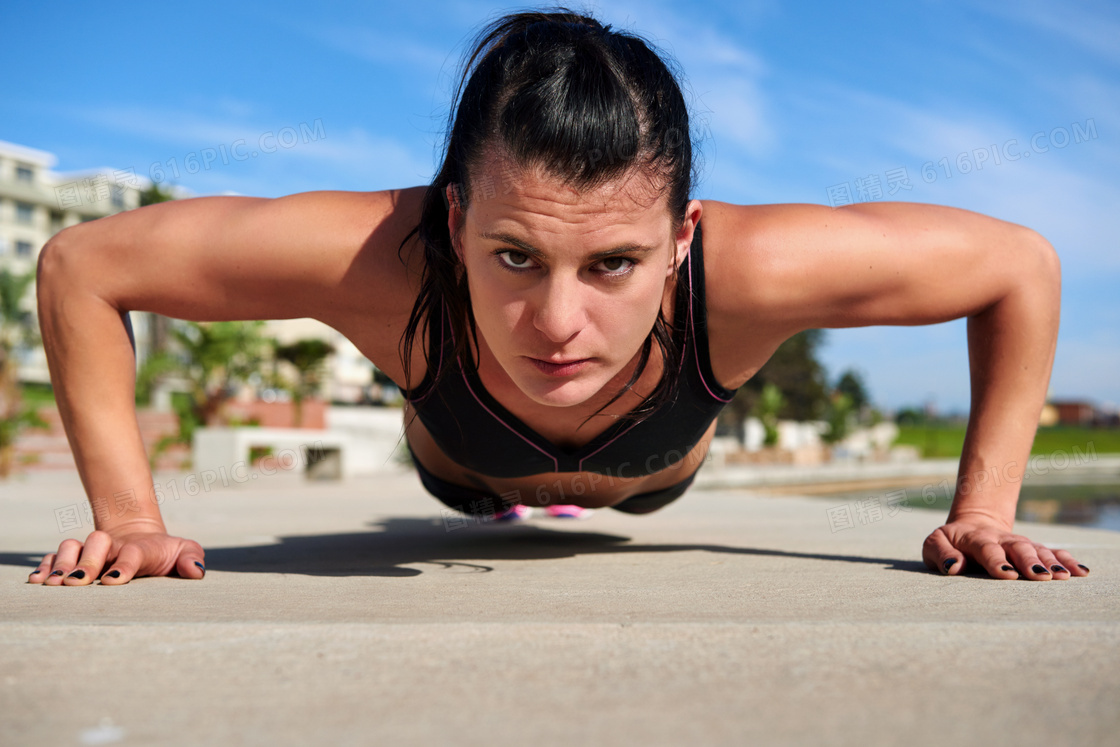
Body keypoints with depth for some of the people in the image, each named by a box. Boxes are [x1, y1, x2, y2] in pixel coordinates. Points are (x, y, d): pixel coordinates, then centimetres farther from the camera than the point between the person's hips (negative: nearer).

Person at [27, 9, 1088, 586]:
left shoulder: (748, 271, -48)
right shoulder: (378, 262, -49)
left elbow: (1022, 264, -31)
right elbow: (77, 265, -34)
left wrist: (982, 513, -28)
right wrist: (130, 517, -34)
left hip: (654, 477, 1)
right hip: (464, 477, 0)